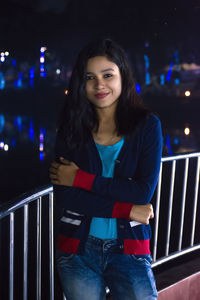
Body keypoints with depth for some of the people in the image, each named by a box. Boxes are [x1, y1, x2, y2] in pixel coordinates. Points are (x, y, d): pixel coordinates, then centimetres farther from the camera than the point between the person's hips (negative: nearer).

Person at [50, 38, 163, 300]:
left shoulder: (147, 125, -5)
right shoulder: (71, 130, -2)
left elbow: (144, 191, -14)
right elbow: (63, 197, -10)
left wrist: (80, 179, -14)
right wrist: (126, 209, -15)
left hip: (129, 250, -1)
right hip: (78, 249, 2)